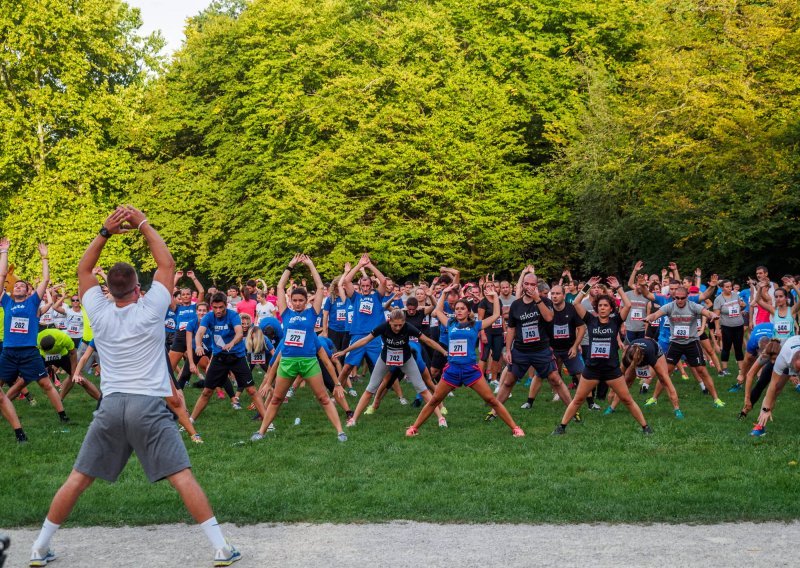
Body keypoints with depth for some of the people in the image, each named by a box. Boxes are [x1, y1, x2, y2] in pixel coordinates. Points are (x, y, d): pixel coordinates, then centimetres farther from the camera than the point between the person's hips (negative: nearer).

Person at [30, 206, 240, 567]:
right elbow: (167, 263, 8)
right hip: (149, 406, -3)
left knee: (78, 479, 11)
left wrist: (105, 233, 11)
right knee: (182, 478, -5)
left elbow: (83, 271, 18)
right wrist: (142, 224, 11)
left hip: (111, 405, 3)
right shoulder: (150, 310, -3)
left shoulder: (99, 314, 5)